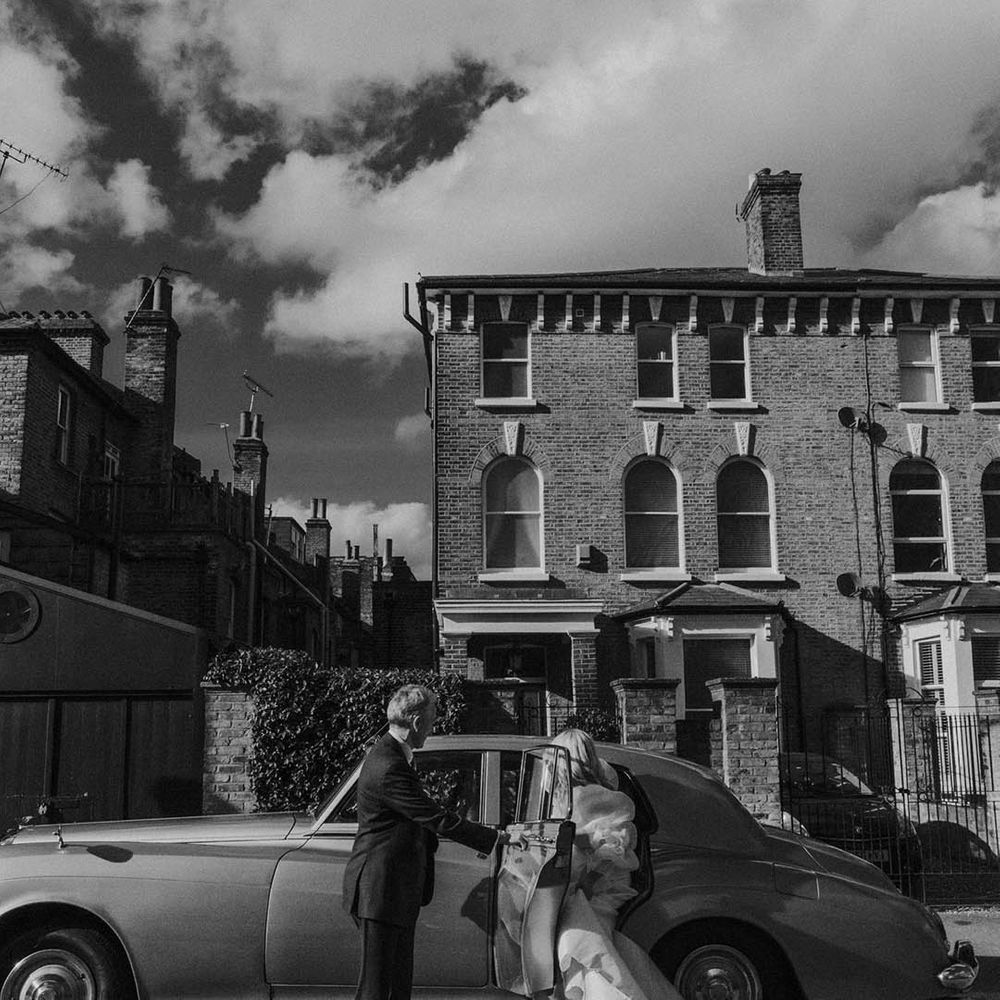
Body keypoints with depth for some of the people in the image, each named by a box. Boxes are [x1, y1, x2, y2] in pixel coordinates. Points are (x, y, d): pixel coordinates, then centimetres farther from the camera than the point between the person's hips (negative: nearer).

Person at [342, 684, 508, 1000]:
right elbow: (437, 819, -22)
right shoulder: (390, 768, -24)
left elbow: (423, 817, 17)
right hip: (380, 892, -11)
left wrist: (479, 836, 14)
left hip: (397, 891, 11)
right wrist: (495, 839, -13)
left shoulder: (390, 755, 10)